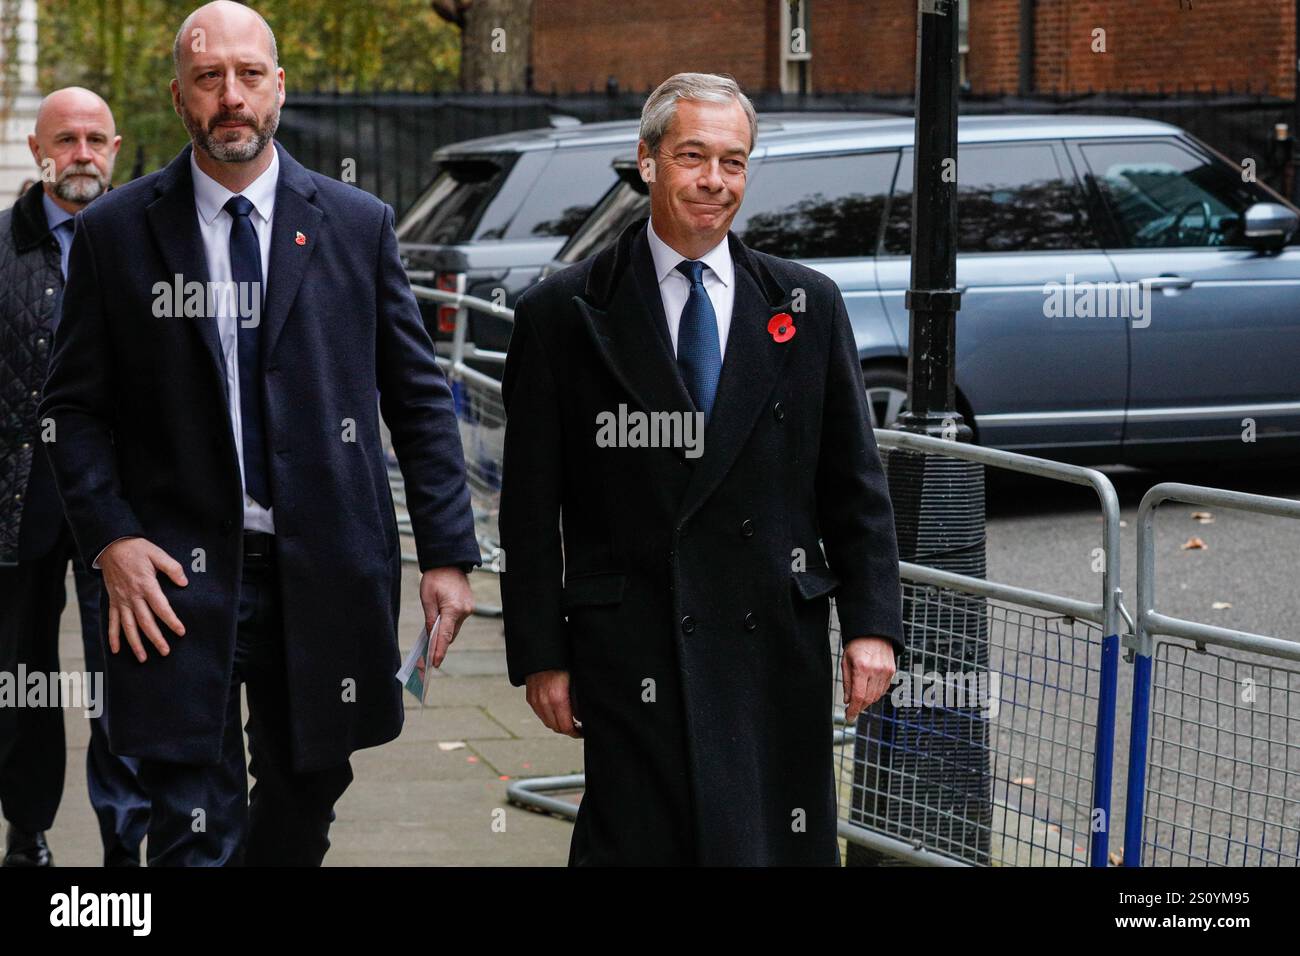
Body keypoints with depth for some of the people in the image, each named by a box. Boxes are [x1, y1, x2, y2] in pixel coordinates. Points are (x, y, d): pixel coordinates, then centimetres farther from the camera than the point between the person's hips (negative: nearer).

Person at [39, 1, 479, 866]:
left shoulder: (358, 226, 4)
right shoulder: (117, 232, 1)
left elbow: (419, 398, 6)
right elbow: (75, 405, 5)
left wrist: (449, 552, 1)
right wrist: (110, 538, -9)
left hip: (326, 569, 2)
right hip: (182, 575, -2)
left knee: (303, 810, 11)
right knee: (196, 829, -6)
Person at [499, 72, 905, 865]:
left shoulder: (808, 307, 8)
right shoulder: (564, 315, 2)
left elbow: (855, 483, 10)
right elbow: (531, 506, 2)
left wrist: (873, 623, 2)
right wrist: (540, 655, -2)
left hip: (778, 651, 2)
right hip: (632, 657, -2)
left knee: (781, 850, 2)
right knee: (637, 845, -4)